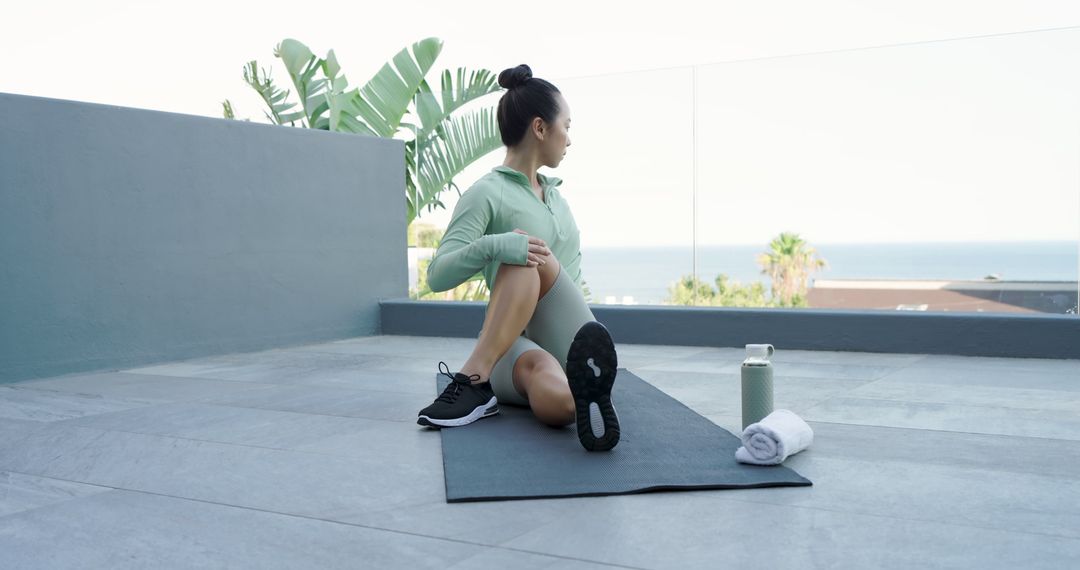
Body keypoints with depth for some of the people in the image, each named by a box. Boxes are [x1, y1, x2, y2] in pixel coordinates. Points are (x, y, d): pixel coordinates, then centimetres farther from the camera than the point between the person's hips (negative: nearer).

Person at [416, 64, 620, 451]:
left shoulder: (555, 194, 22)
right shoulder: (487, 193, -3)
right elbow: (438, 275, -14)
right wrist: (492, 245, -32)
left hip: (569, 344, 6)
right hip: (514, 344, -6)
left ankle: (473, 380, -37)